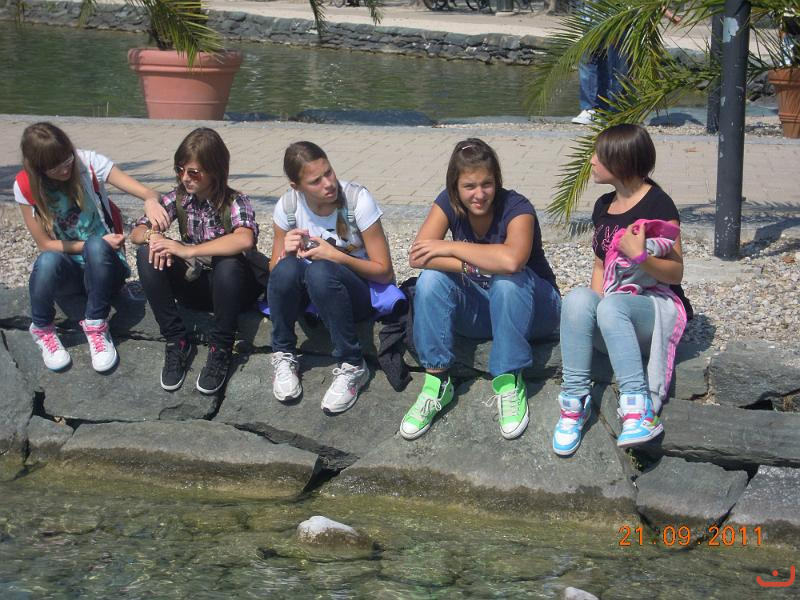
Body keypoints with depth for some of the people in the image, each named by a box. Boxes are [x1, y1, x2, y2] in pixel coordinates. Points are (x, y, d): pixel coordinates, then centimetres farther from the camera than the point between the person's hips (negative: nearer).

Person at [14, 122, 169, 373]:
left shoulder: (89, 163, -13)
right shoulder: (26, 186, -10)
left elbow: (147, 192, -21)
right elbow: (45, 244, -7)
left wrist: (151, 201, -47)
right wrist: (97, 244, -19)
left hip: (104, 268, 0)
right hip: (68, 270, 0)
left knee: (96, 247, -35)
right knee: (48, 261, -35)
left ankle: (96, 328, -18)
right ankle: (42, 331, -9)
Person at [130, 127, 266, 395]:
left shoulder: (236, 202, -16)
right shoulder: (179, 198, -2)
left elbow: (245, 240, -39)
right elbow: (136, 232, -2)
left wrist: (188, 250, -39)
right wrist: (152, 236, -28)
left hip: (230, 285, -4)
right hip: (193, 284, 4)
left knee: (229, 262, -38)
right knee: (147, 254, -19)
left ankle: (220, 349, -20)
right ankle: (177, 341, -15)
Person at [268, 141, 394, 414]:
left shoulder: (358, 200, -19)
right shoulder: (287, 207, -10)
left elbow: (384, 272, -13)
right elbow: (274, 272, 0)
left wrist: (336, 256, -26)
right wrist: (286, 251, -23)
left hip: (357, 293, -3)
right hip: (308, 296, 3)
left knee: (320, 271, -36)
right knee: (287, 267, -31)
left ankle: (351, 367, -23)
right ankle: (283, 357, -10)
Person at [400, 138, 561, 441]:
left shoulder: (516, 207, -23)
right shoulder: (448, 203, -9)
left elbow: (512, 260, -44)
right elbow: (417, 255, -23)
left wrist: (451, 248, -32)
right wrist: (472, 265, -33)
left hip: (531, 309, -4)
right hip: (477, 309, 4)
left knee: (508, 278, -36)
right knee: (431, 278, -24)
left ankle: (509, 383, -26)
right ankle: (437, 382, -21)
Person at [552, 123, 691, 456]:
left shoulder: (658, 205, -6)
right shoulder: (604, 206, 16)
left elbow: (676, 272, -6)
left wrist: (640, 256, -25)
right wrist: (594, 306, 0)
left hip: (658, 303, -5)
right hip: (612, 304, 5)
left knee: (612, 306, -40)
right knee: (577, 299, -30)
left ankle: (637, 406, -45)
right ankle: (575, 403, -33)